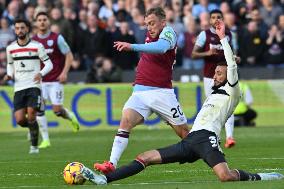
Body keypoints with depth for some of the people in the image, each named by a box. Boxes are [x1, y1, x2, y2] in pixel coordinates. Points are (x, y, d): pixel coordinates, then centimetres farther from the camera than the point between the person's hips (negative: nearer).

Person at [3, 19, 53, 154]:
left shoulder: (37, 46, -3)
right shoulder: (10, 48, 8)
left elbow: (49, 64, 0)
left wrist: (41, 73, -19)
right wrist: (9, 75, 2)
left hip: (34, 86, -3)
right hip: (19, 88, 3)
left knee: (31, 116, -18)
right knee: (20, 120, -7)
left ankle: (34, 146, -2)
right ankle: (33, 127, 29)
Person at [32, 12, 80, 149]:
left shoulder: (57, 38, -4)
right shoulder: (32, 41, 5)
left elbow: (69, 56, -1)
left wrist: (64, 72, -13)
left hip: (55, 80, -3)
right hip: (40, 81, 3)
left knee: (57, 110, -7)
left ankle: (71, 117, 28)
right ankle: (45, 140, -2)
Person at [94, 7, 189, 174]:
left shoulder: (168, 32, -8)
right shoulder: (150, 35, 14)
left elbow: (161, 47, -32)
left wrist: (132, 47, -40)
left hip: (162, 92, -5)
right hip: (141, 90, 5)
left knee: (184, 132, 3)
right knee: (126, 121, -20)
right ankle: (112, 164, -29)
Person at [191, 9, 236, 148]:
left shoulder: (228, 34, 9)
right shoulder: (205, 34, -1)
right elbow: (193, 54, -3)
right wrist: (207, 53, -19)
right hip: (209, 76, -1)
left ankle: (229, 137, -21)